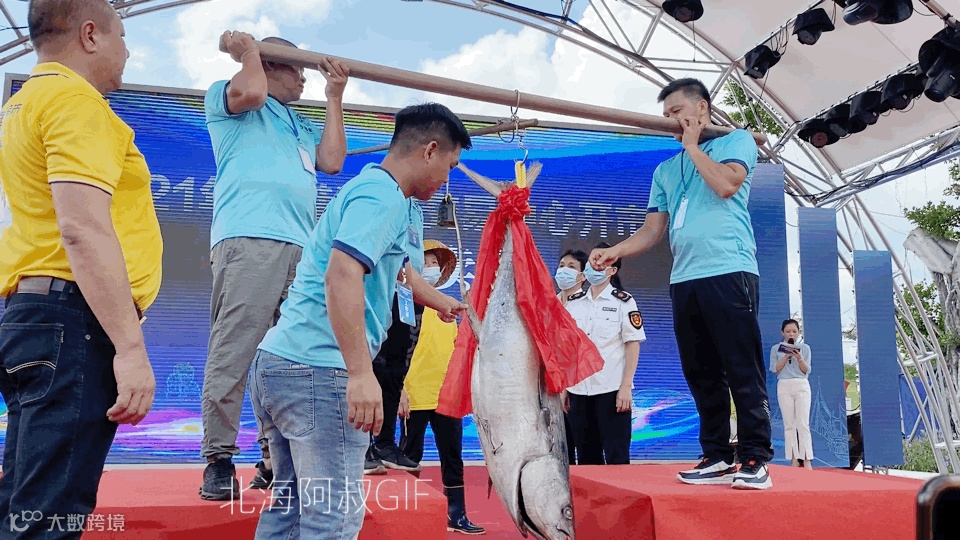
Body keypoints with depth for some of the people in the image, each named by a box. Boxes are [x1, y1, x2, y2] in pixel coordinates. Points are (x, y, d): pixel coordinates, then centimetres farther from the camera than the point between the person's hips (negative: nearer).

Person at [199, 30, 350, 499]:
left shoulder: (301, 124, 33)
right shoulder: (223, 96, 16)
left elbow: (332, 160, 17)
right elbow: (251, 92, -7)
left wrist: (334, 97, 23)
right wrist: (248, 49, 12)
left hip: (301, 247, 7)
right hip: (248, 238, -6)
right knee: (233, 352, -13)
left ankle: (274, 458, 5)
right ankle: (219, 460, -9)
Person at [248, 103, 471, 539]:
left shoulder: (372, 190, 21)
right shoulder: (382, 194, -11)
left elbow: (395, 269, 38)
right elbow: (342, 274, -27)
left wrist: (444, 303, 54)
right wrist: (361, 373, -31)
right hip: (319, 368, -10)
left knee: (292, 503, 15)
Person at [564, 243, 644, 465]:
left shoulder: (623, 301, -1)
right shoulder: (573, 302, 11)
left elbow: (632, 345, -5)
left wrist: (626, 387, -12)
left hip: (612, 389, -4)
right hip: (578, 390, 5)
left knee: (616, 456, -2)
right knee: (586, 456, 9)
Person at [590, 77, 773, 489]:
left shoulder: (737, 140, 9)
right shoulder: (665, 170, 23)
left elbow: (726, 184, -12)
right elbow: (653, 229, 17)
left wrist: (692, 144, 1)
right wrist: (614, 252, 0)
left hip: (729, 272, -6)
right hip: (683, 280, 6)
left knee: (743, 371, -7)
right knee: (702, 376, 6)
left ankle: (755, 460, -2)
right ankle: (717, 458, 12)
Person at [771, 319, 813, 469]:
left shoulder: (805, 348, 8)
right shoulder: (776, 348, 8)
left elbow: (807, 370, 2)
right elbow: (774, 369, 1)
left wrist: (799, 358, -15)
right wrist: (786, 357, -11)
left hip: (802, 386, -1)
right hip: (784, 387, 1)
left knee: (803, 423, -7)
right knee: (789, 424, 0)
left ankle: (807, 460, -8)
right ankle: (794, 459, 2)